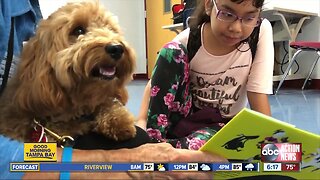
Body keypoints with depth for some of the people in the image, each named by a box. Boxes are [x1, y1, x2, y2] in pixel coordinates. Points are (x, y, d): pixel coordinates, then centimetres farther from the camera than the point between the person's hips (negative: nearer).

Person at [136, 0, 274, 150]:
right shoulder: (189, 39, -16)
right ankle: (153, 139, -24)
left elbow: (258, 96, -16)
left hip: (224, 123, -1)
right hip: (186, 114, 2)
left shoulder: (261, 31, -17)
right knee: (172, 51, -24)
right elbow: (154, 84, -13)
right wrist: (142, 121, -28)